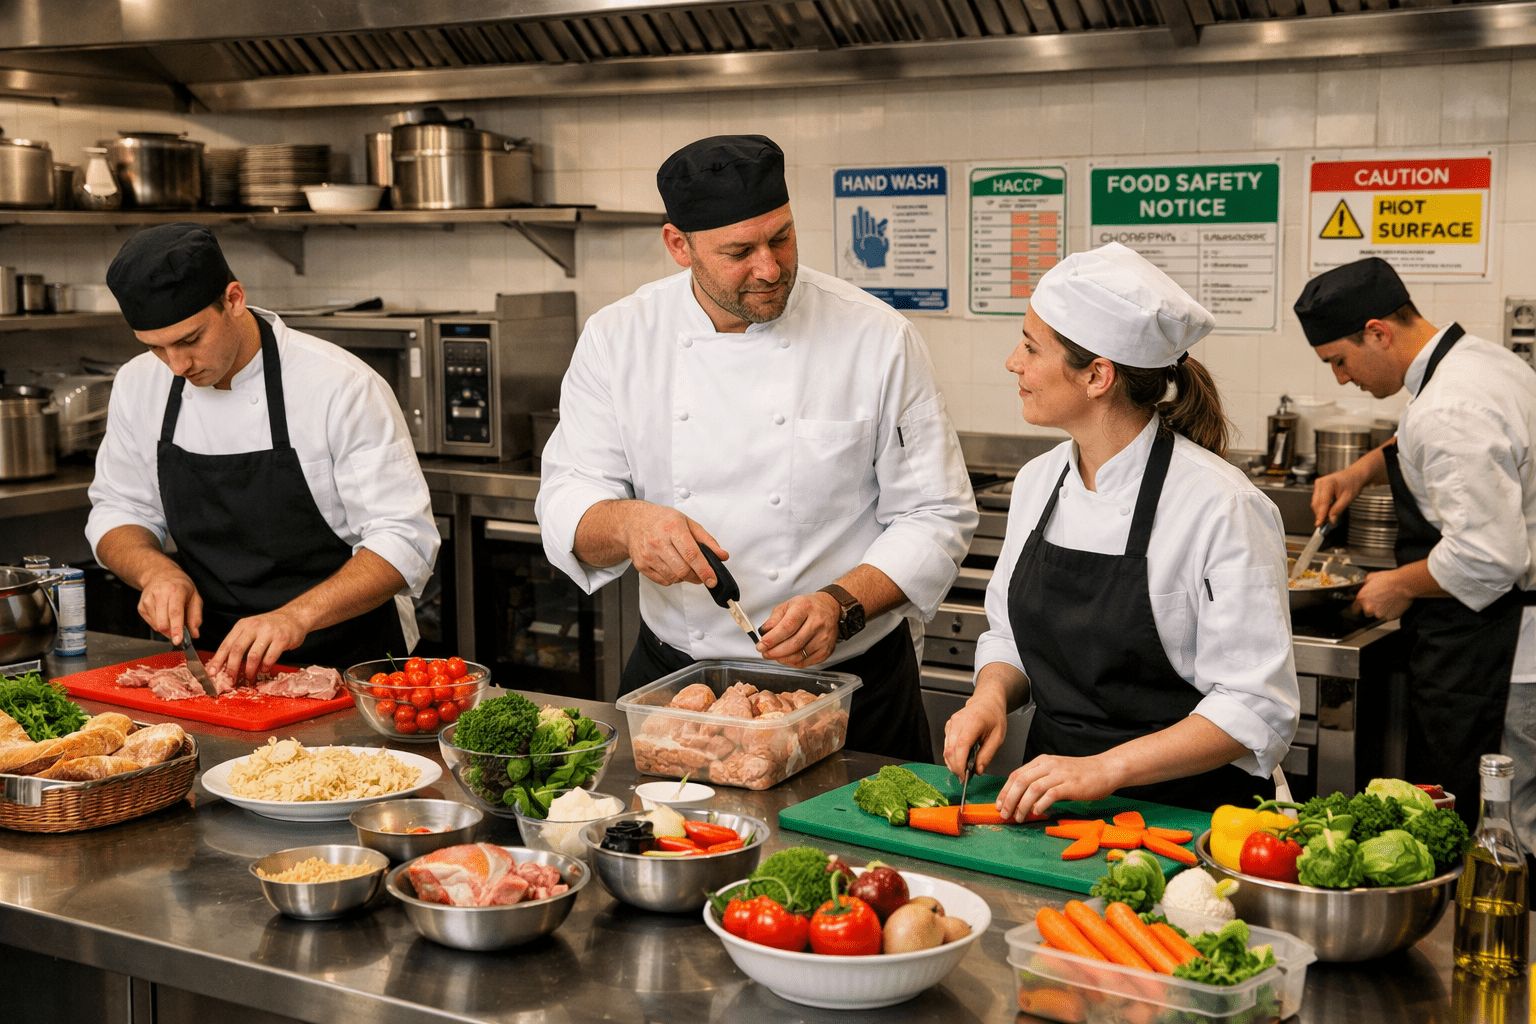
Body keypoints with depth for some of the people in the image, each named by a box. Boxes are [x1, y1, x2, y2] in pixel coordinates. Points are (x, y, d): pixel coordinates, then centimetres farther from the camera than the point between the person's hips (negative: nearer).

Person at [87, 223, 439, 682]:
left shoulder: (341, 385, -14)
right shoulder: (138, 385, 4)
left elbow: (405, 540, -15)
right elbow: (117, 511, 15)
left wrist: (297, 616, -28)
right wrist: (156, 570, -8)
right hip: (219, 661, 5)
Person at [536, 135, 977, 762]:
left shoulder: (878, 339, -10)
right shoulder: (617, 339, -4)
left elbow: (935, 518, -8)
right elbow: (567, 500, -3)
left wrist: (841, 605, -24)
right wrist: (626, 522, -27)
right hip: (674, 679, 2)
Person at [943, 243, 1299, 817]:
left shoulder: (1220, 506, -14)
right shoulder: (1036, 483, 6)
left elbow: (1257, 710, -14)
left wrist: (1105, 769, -21)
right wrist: (991, 696, -3)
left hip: (1180, 812, -5)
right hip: (1050, 802, 5)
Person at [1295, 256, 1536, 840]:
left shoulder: (1451, 413, -24)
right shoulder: (1482, 359, 9)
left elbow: (1488, 559, -28)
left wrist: (1401, 586, -12)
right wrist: (1362, 471, 15)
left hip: (1488, 656, -11)